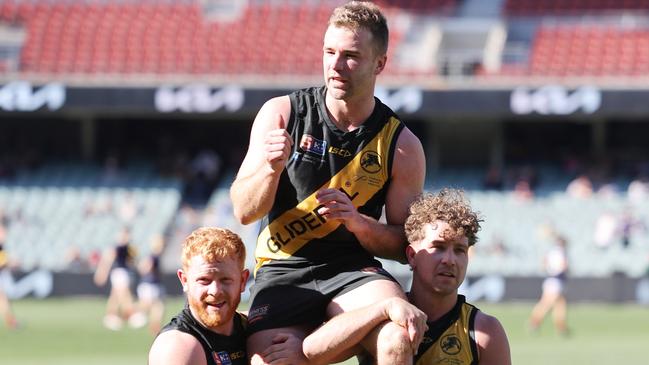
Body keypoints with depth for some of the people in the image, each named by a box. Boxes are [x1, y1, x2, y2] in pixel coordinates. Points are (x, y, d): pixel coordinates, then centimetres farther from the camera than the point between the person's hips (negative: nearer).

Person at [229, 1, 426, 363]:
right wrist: (271, 169, -19)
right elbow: (243, 210, 2)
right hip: (282, 269, 0)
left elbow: (406, 245, 5)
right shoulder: (282, 114, 1)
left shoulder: (401, 146, 1)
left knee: (399, 336, -33)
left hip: (353, 267, 0)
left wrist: (359, 222, -15)